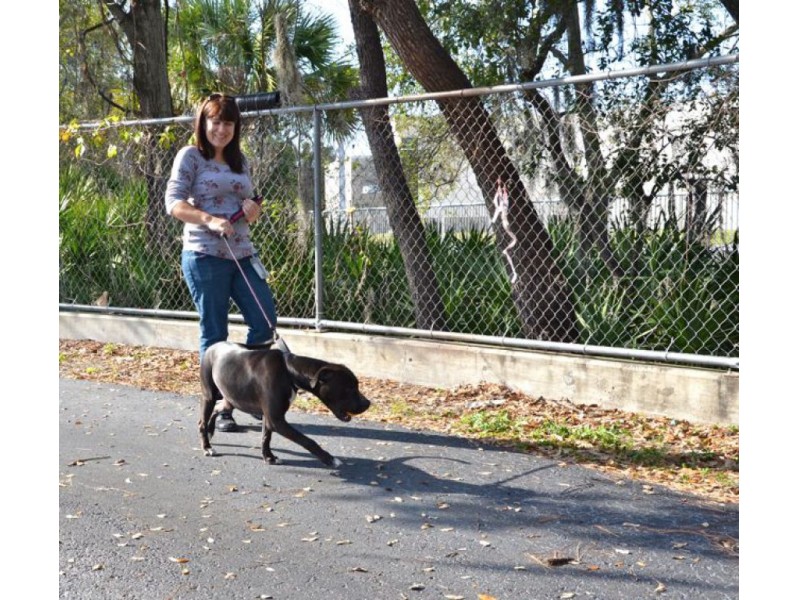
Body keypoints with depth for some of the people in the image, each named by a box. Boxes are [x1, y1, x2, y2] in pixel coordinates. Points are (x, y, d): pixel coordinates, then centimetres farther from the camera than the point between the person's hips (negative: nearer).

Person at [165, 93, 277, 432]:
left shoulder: (239, 161, 15)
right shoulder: (190, 156, -1)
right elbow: (174, 203, -10)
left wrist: (252, 208, -3)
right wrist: (210, 220, -25)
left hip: (242, 255, 6)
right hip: (205, 256, -6)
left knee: (265, 323, 3)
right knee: (214, 334, 0)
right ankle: (219, 408, 12)